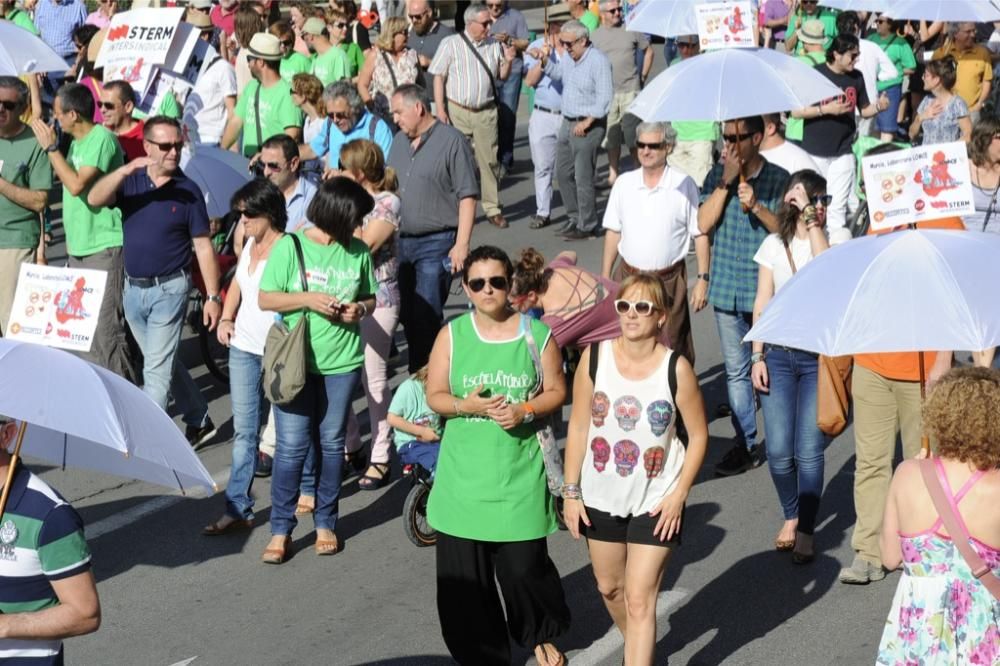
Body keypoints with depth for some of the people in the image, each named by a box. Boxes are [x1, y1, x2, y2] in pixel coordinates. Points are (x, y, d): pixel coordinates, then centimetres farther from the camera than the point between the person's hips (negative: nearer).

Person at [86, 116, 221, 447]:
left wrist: (213, 297, -10)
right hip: (133, 288, 5)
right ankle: (199, 421, 33)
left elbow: (203, 246, -6)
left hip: (168, 289, -5)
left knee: (156, 370, -5)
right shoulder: (130, 181, 1)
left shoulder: (188, 190, -7)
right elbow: (94, 199, -18)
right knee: (165, 363, 17)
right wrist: (125, 171, -33)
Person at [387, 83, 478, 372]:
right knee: (407, 315, 11)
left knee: (426, 317, -8)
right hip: (399, 241, 7)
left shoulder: (452, 141, -9)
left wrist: (461, 244, -17)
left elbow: (467, 197, -12)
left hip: (435, 243, -7)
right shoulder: (399, 142, 13)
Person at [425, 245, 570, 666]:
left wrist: (525, 411, -14)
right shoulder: (452, 334, 1)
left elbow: (556, 391, 4)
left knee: (524, 566, 1)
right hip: (464, 474, 1)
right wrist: (466, 405, -18)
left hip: (520, 474, -1)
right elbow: (435, 396, 2)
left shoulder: (537, 333, 0)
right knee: (462, 576, 3)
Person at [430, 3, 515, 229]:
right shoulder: (450, 44, -1)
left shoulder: (494, 45, 8)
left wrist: (508, 61, -6)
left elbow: (502, 77, 15)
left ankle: (492, 208, 13)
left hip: (486, 112, 3)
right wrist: (440, 109, -9)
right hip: (457, 111, -2)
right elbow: (439, 77, -2)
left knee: (489, 161, 5)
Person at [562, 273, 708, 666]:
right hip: (601, 497, 4)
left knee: (639, 601, -6)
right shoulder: (596, 356, -9)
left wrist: (679, 494, -10)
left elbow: (698, 435, -4)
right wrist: (571, 491, -2)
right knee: (609, 587, 21)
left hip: (656, 502, -4)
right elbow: (578, 427, -2)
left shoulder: (676, 369, -14)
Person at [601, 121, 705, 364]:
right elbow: (613, 232, 10)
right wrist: (605, 278, 9)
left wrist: (703, 278, -6)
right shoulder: (624, 183, 4)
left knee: (672, 348, 0)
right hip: (627, 277, 3)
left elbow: (700, 234, -2)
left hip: (668, 281, -3)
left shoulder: (683, 185, -6)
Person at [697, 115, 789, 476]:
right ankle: (746, 444, 19)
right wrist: (727, 182, -12)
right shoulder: (717, 176, 4)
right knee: (736, 371, 10)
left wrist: (756, 206, -22)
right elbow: (704, 224, -6)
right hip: (726, 289, 4)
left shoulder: (778, 179, -4)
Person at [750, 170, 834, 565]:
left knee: (809, 451, -5)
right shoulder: (774, 245, 6)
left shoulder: (830, 241, -1)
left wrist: (812, 220, -21)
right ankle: (791, 516, 24)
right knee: (778, 450, -1)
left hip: (819, 357, -2)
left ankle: (806, 530, 12)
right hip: (779, 354, 2)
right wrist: (757, 357, 1)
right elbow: (762, 303, 7)